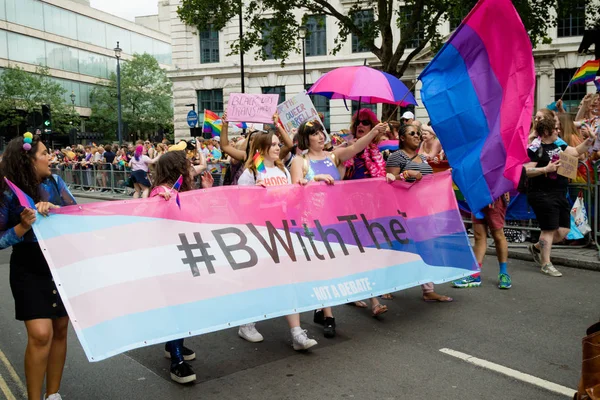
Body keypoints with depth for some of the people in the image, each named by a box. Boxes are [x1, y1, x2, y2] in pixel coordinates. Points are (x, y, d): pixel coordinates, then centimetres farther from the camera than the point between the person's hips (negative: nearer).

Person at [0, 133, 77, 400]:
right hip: (30, 271, -4)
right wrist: (23, 226, -26)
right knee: (41, 334, -12)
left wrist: (55, 209, -17)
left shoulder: (55, 182, -2)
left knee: (60, 329, 10)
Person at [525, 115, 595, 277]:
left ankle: (536, 247, 28)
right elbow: (526, 171, -19)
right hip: (542, 195, -9)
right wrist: (546, 169, -25)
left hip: (559, 194, 9)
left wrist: (590, 139, 11)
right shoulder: (535, 148, -13)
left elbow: (576, 152, 21)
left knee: (564, 230, 10)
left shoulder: (558, 144, 12)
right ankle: (546, 264, 9)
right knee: (549, 229, -3)